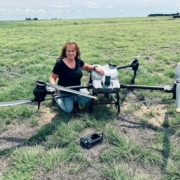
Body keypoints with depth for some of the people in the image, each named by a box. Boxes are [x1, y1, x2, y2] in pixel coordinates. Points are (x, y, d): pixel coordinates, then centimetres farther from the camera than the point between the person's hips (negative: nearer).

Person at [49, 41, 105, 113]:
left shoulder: (78, 61, -5)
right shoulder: (59, 63, -20)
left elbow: (86, 67, 14)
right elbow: (52, 77, -11)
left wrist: (95, 68, -4)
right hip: (65, 92, -4)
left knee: (88, 98, -16)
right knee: (68, 110, -15)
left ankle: (73, 99, 14)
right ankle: (58, 98, 16)